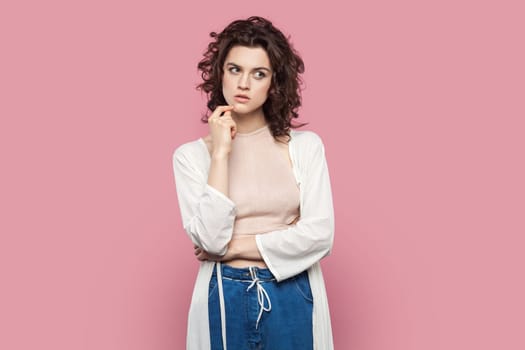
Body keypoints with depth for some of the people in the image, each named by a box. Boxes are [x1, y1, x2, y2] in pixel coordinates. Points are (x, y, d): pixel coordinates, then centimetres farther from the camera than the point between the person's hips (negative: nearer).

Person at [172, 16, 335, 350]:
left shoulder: (306, 145, -3)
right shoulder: (190, 155, -3)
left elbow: (319, 234, -11)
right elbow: (210, 239, -13)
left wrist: (235, 246, -9)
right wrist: (220, 154, -16)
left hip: (293, 299, 0)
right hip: (224, 300, 0)